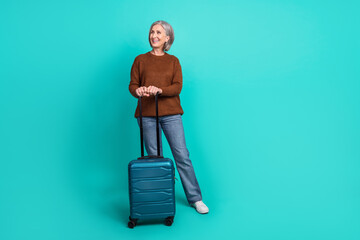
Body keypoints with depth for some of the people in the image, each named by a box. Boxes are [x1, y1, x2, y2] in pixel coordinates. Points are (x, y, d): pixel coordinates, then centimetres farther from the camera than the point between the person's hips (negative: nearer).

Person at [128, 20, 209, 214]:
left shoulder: (173, 61, 10)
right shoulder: (140, 60, 10)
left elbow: (178, 86, -2)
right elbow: (132, 84, 5)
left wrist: (159, 90, -20)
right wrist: (137, 91, -19)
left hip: (170, 113, 0)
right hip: (147, 114, 1)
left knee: (182, 156, -2)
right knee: (154, 158, 5)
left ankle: (195, 199, 8)